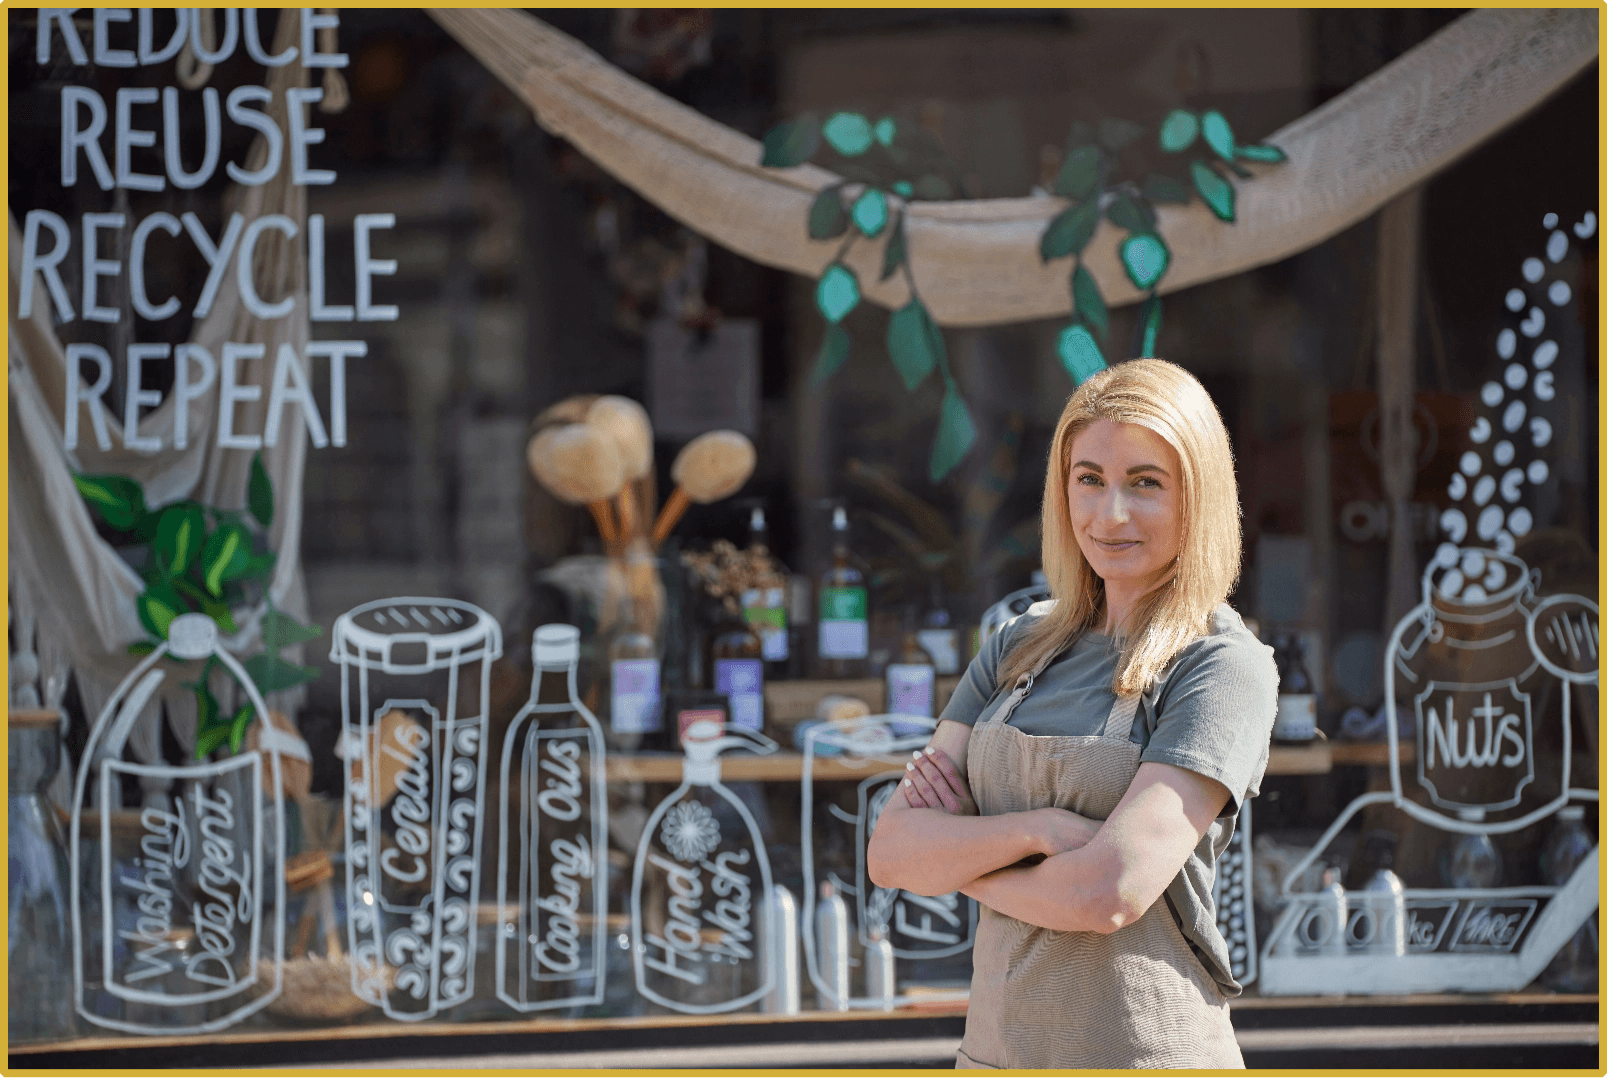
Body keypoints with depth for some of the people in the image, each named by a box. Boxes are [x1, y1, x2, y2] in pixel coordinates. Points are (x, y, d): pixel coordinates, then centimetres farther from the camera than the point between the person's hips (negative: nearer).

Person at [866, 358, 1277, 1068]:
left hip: (1146, 1053, -5)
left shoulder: (1226, 669, -10)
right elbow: (891, 851, -2)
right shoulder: (1021, 649, 7)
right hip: (995, 1050, 5)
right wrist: (1034, 830, -18)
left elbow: (1110, 892, -21)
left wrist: (959, 855, -5)